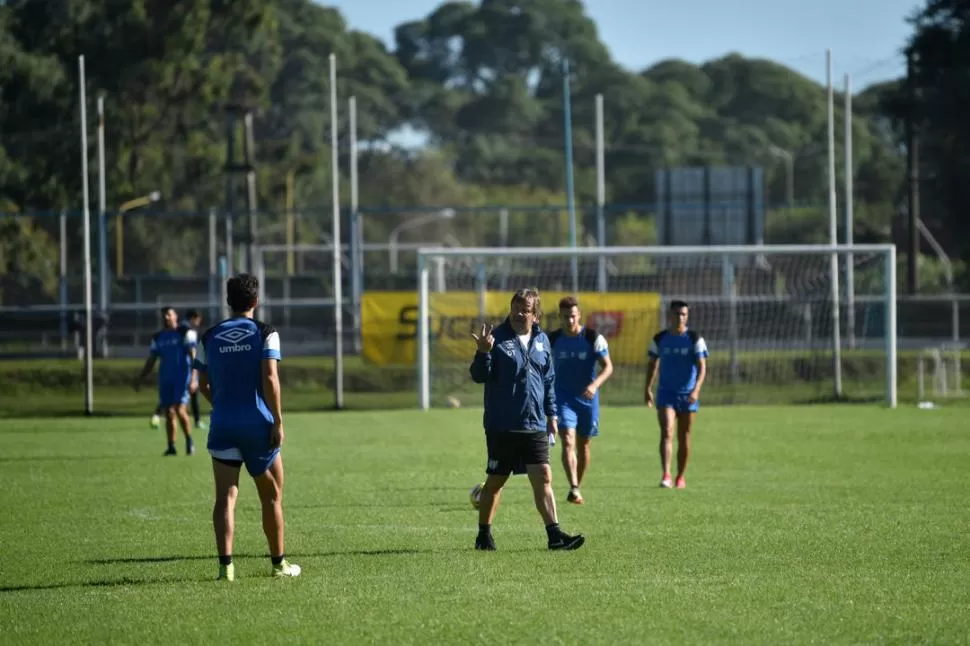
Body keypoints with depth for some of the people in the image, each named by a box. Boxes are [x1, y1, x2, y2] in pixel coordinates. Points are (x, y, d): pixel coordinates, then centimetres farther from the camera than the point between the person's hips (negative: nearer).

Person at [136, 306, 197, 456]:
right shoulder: (158, 337, 14)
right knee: (168, 413, 2)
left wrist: (193, 378, -19)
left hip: (182, 377, -5)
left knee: (179, 410, -16)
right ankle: (171, 447, 7)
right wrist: (140, 379, 7)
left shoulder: (185, 333, -2)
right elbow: (150, 361, 17)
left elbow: (193, 356, -8)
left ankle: (189, 442, -1)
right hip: (165, 379, 5)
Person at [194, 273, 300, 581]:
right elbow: (269, 379, -14)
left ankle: (226, 564, -16)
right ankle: (278, 563, 20)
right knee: (272, 496, 13)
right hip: (258, 423, -2)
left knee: (225, 496, -1)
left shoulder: (210, 337, 6)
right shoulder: (265, 334, -4)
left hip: (223, 425, 2)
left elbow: (204, 385, 11)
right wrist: (278, 422, -10)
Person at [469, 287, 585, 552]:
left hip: (535, 426, 4)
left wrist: (551, 414, 14)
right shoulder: (497, 338, -6)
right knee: (495, 481, 7)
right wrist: (483, 353, -29)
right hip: (501, 427, -3)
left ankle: (555, 535, -8)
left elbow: (549, 380, 18)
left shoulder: (541, 340, 9)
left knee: (543, 479, -5)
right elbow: (479, 376, -11)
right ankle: (484, 535, 21)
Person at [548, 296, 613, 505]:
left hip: (587, 398, 1)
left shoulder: (594, 338, -8)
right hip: (563, 398, -1)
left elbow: (608, 366, -12)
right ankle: (574, 489, -29)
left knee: (583, 445, 11)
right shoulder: (552, 339, -2)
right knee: (568, 441, -18)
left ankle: (577, 487, 29)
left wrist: (595, 384, -30)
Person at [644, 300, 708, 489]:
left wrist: (696, 389, -23)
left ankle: (681, 477, 22)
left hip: (687, 395, 0)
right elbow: (652, 364, 14)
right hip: (666, 394, 0)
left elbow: (702, 367, -9)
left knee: (684, 438, 8)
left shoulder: (695, 339, -4)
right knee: (666, 433, -15)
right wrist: (648, 389, 9)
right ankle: (666, 475, -24)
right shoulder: (659, 339, 3)